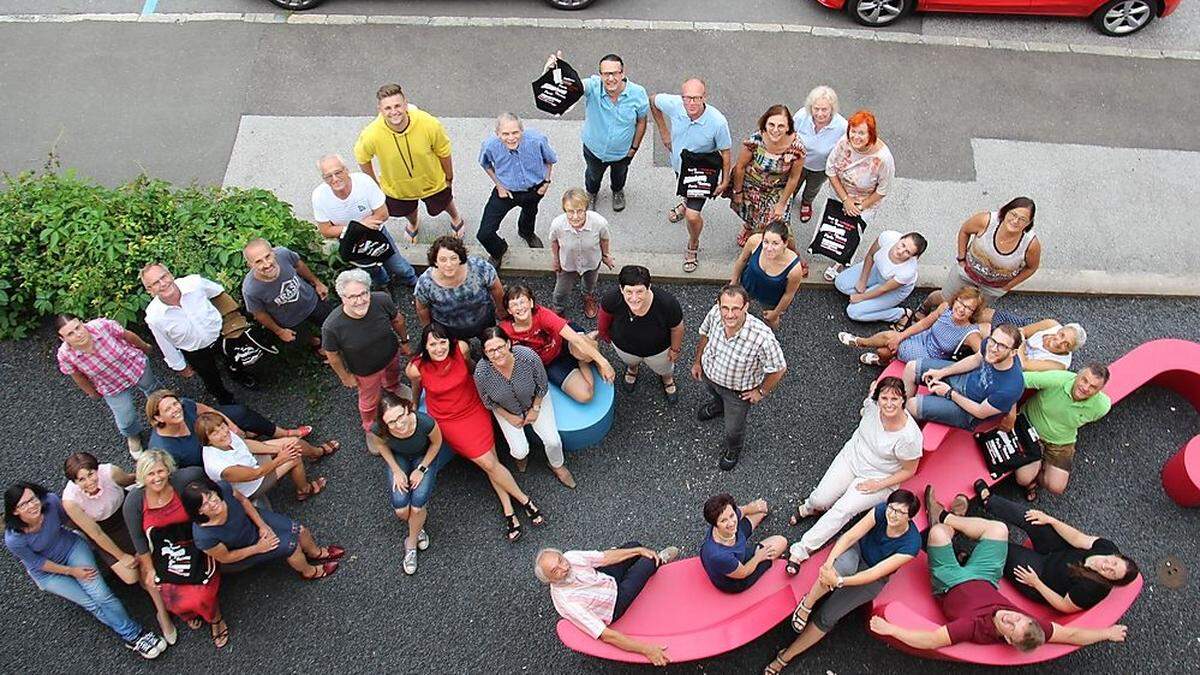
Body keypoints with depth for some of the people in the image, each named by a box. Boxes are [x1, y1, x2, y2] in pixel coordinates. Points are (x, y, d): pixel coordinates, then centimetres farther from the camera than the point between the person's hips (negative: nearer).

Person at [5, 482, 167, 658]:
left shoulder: (50, 501, -26)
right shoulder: (13, 539, -30)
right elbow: (37, 563, -14)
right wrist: (71, 571, -9)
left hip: (71, 546, 1)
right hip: (47, 571, -1)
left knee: (100, 594, -16)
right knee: (91, 603, -7)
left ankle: (135, 633, -8)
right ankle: (132, 636, 5)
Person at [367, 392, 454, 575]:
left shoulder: (425, 422, -40)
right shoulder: (378, 430, -35)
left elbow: (436, 443, -15)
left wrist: (422, 469, -12)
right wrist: (396, 471, -9)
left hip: (424, 456, -1)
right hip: (398, 457, 1)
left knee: (418, 502, -19)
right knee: (401, 508, -15)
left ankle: (411, 544, 10)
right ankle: (417, 527, 22)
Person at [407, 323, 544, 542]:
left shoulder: (461, 348, -20)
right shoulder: (416, 369, -23)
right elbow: (416, 391, 1)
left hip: (474, 409, 2)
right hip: (448, 420, -2)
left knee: (489, 461, -8)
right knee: (487, 462, -9)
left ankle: (509, 512, 5)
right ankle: (524, 500, 8)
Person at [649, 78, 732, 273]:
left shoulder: (718, 122, -35)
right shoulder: (673, 105, -28)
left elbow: (724, 151, -18)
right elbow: (653, 101, -4)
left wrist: (725, 181, -8)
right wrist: (664, 132, -2)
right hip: (679, 166, 4)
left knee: (692, 216, -8)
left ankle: (693, 247, 25)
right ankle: (686, 203, 75)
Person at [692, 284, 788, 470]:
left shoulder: (762, 338, -44)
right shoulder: (715, 313, -31)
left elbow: (779, 369, -24)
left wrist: (761, 391, -11)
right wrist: (697, 361, 6)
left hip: (738, 390, -3)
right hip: (709, 374, 3)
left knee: (734, 429, 24)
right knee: (715, 393, 39)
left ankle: (733, 450, 60)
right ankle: (719, 406, 76)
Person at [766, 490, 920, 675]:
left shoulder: (911, 544, -28)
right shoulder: (881, 511, -20)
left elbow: (874, 574, -30)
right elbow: (850, 536, -24)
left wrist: (838, 581, -39)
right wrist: (829, 561, -40)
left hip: (871, 580, -1)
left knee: (827, 617, -13)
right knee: (845, 565, -40)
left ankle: (784, 658, 0)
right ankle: (806, 605, -20)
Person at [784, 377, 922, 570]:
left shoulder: (909, 436, -29)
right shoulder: (873, 403, -16)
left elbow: (909, 471, -13)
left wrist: (878, 485, -15)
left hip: (879, 480, -4)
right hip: (851, 457, 4)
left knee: (843, 510, -21)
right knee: (821, 499, -9)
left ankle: (801, 550, -13)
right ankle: (810, 506, 29)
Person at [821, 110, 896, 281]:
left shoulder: (883, 158, -35)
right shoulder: (843, 143, -27)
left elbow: (882, 191, -20)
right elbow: (831, 170, -14)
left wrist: (860, 207, -14)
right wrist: (845, 200, -16)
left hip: (866, 203, -2)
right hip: (839, 195, 3)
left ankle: (840, 262, 45)